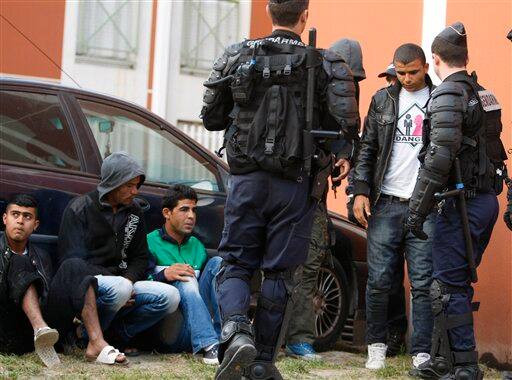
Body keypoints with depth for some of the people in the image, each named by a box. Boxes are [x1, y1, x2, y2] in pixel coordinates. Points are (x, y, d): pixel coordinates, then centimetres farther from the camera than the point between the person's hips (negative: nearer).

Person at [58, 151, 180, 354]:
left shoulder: (134, 212, 15)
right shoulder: (80, 208, -3)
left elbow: (140, 257, 20)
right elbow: (72, 261, -9)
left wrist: (129, 279, -5)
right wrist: (119, 283, -18)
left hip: (122, 281, 6)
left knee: (170, 297, -18)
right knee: (118, 288, -39)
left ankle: (116, 333, -12)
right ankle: (89, 337, -15)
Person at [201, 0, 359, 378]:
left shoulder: (237, 56, 1)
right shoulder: (322, 64, -6)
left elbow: (211, 117, 6)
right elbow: (347, 118, -16)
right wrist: (343, 152, 4)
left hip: (246, 179, 1)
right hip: (295, 186, -1)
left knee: (235, 263, 10)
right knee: (280, 272, 9)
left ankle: (235, 331, -17)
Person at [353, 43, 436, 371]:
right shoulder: (383, 100, 11)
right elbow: (368, 148, 13)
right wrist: (361, 191, 3)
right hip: (386, 204, 2)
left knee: (423, 284, -3)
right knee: (379, 280, 2)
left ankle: (422, 354, 1)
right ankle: (377, 346, 17)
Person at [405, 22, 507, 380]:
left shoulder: (448, 94, -12)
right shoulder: (482, 93, 15)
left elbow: (440, 157, -20)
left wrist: (417, 209, -15)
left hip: (463, 201, -9)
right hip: (488, 199, 9)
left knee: (449, 286, -4)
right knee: (456, 282, 16)